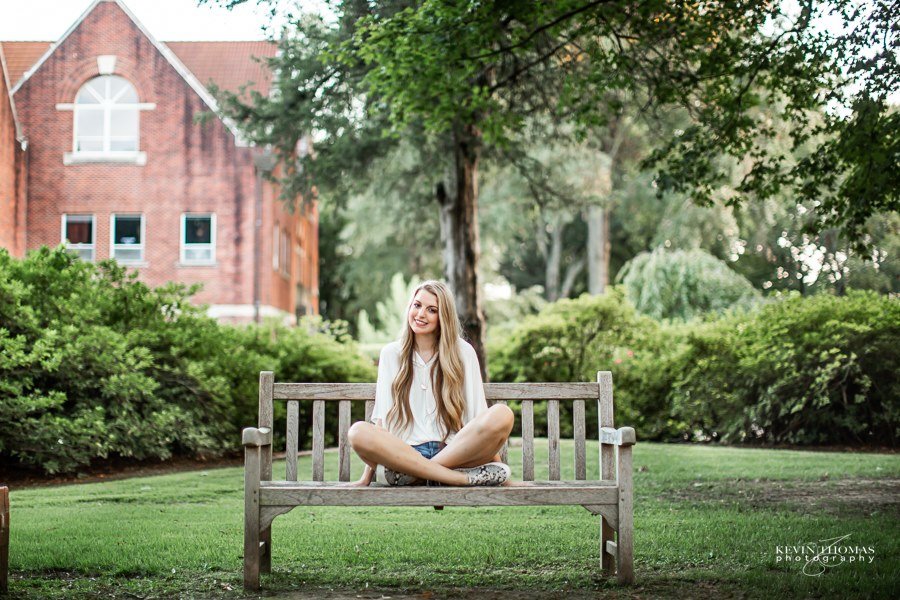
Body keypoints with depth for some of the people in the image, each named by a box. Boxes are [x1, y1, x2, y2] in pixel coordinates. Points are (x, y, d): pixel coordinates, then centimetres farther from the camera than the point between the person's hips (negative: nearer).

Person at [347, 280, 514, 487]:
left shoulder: (463, 353, 9)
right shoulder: (391, 354, 12)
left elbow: (477, 411, 5)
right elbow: (382, 418, 7)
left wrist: (501, 473, -4)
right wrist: (367, 476, -1)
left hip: (455, 451, 0)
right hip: (403, 453, 0)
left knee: (502, 415, -27)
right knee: (358, 432, -31)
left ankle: (416, 474, -25)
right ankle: (464, 479, -31)